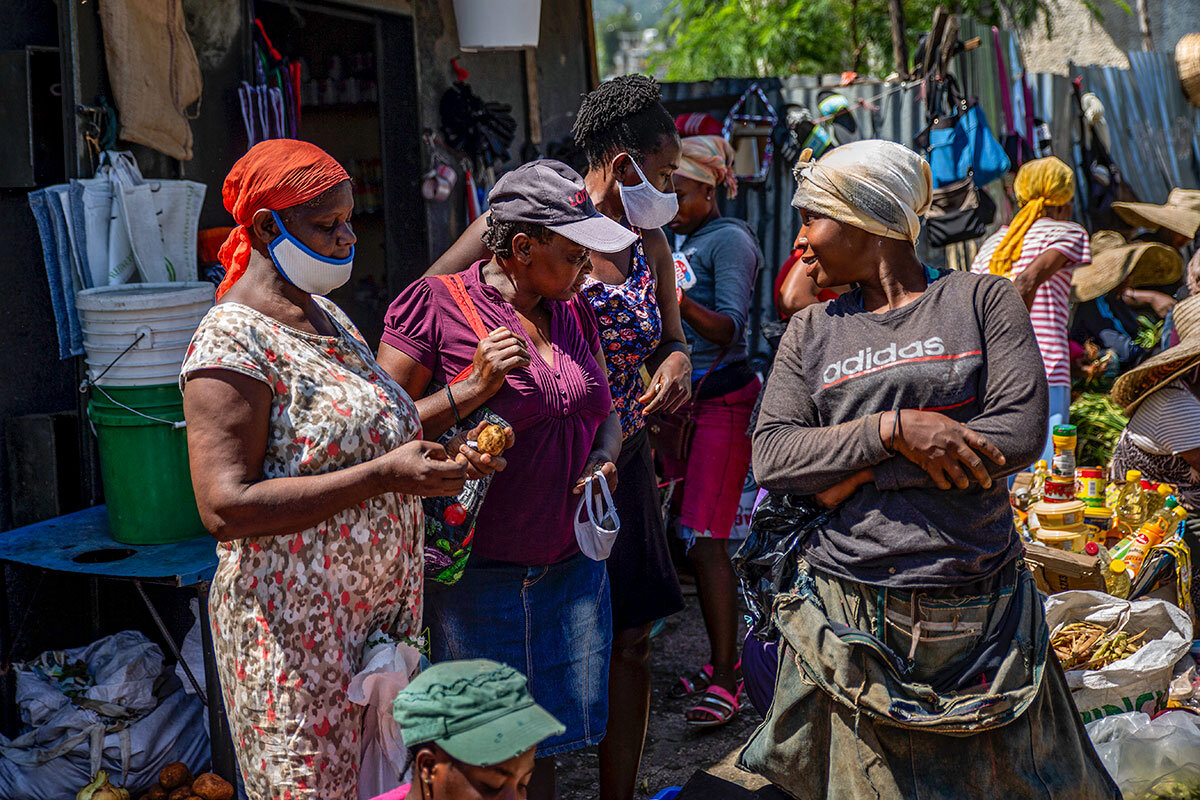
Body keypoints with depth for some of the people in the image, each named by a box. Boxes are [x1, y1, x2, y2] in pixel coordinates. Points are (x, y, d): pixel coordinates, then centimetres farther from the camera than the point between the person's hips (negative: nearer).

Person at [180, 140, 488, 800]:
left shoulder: (330, 319, 12)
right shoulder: (233, 339, -15)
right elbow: (225, 508, -23)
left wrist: (434, 453, 5)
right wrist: (382, 476, -26)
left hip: (380, 611, 8)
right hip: (293, 630, -8)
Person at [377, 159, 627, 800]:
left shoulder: (574, 311, 10)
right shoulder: (436, 305, -10)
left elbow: (605, 415, 21)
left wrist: (604, 462, -1)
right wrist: (470, 391, -22)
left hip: (573, 570, 6)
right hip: (477, 575, -5)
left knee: (543, 746, 14)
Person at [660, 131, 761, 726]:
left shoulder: (728, 240, -7)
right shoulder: (685, 242, 18)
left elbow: (727, 330, -16)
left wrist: (672, 291, -25)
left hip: (723, 398, -8)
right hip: (685, 398, 9)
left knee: (705, 538, -12)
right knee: (689, 534, 8)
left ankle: (724, 682, -8)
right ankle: (722, 661, 17)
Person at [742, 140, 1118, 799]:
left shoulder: (983, 300, 3)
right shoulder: (811, 333, 10)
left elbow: (1021, 431, -10)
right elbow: (771, 457, -2)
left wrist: (862, 475, -12)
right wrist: (894, 428, -17)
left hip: (978, 614, -1)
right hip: (850, 614, 1)